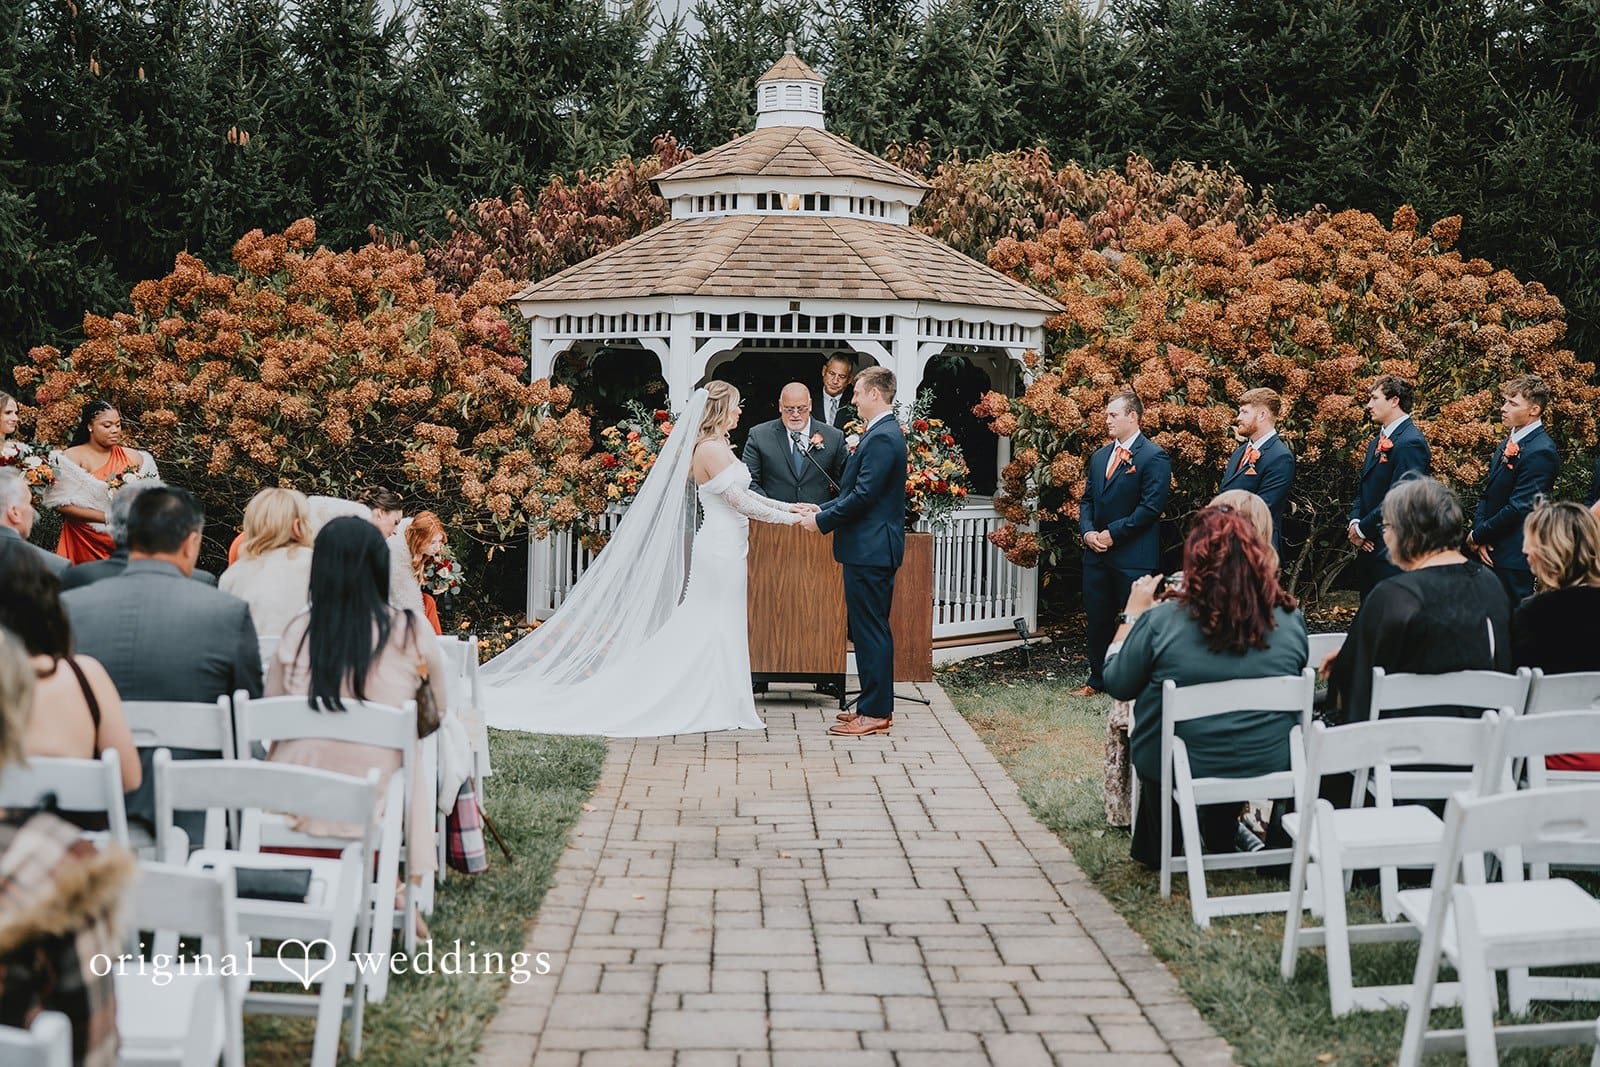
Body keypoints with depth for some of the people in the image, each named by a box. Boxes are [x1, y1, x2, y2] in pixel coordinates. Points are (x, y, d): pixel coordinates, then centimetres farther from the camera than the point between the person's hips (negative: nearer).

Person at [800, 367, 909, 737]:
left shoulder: (882, 438, -17)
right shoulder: (882, 433, 16)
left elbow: (863, 496, -21)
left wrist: (822, 520, -12)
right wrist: (823, 509, 13)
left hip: (870, 550, -11)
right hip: (871, 547, 11)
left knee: (870, 630, -6)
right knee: (870, 629, 15)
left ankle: (875, 713, -2)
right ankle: (876, 704, 21)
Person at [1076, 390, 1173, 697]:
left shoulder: (1154, 457, -8)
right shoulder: (1099, 458, 16)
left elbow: (1151, 507, -15)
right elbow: (1087, 500, 19)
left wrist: (1113, 534, -15)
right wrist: (1088, 531, 0)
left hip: (1134, 555, -7)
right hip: (1097, 553, 7)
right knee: (1098, 618, 12)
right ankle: (1098, 680, 23)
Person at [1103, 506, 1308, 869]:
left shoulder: (1162, 620, -19)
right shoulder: (1290, 619, -9)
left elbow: (1116, 684, -4)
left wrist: (1133, 614, 7)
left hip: (1179, 771, -2)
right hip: (1271, 770, 2)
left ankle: (1157, 844, 38)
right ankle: (1222, 836, 45)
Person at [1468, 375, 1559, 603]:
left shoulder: (1540, 452, -16)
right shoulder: (1508, 445, 15)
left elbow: (1519, 508, -19)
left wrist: (1478, 535, -10)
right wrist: (1479, 533, -2)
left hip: (1514, 558, -9)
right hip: (1491, 553, 9)